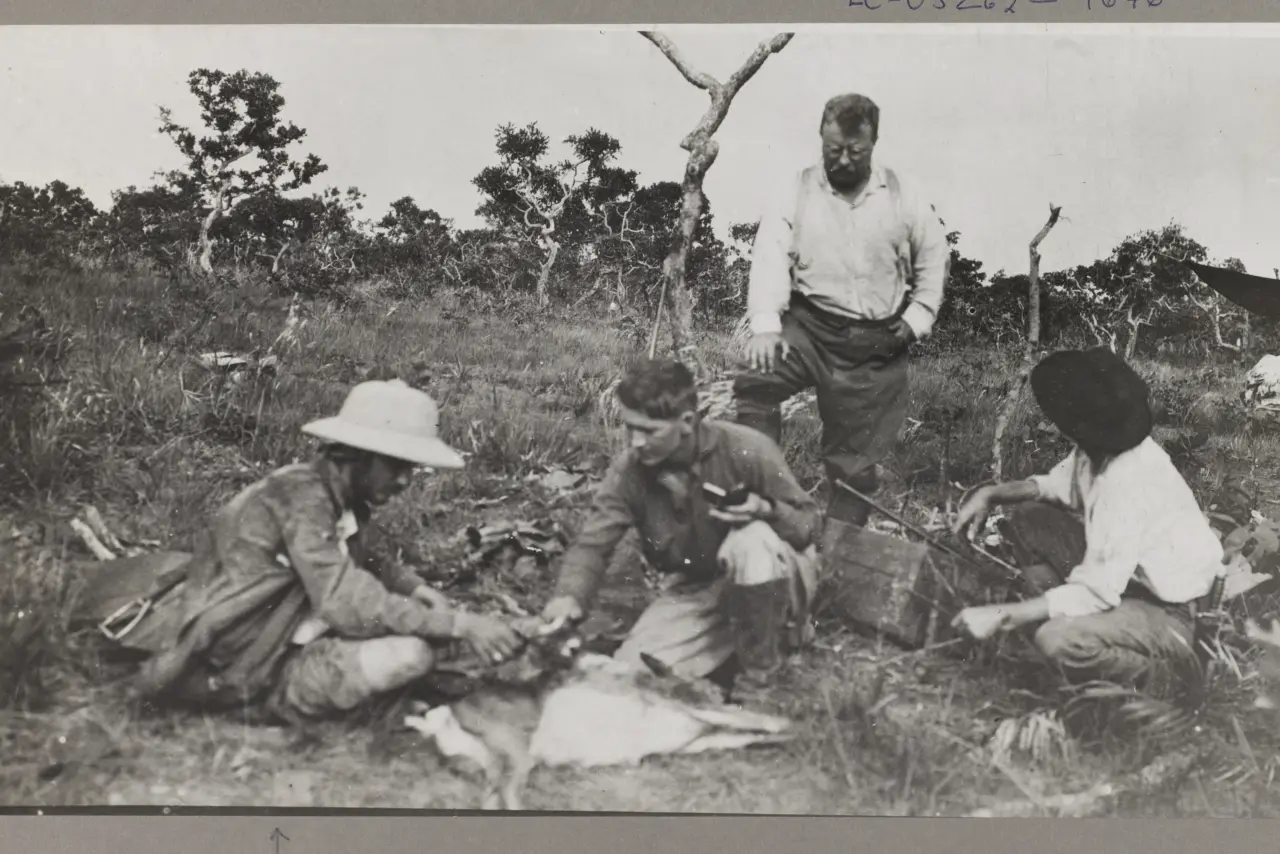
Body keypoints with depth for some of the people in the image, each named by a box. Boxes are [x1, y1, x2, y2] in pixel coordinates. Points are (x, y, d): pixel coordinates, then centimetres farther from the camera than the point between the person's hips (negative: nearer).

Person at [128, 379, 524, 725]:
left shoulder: (345, 498, 3)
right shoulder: (301, 495, -23)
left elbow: (365, 563, 19)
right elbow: (348, 603, -30)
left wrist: (418, 590, -2)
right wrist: (459, 624, -28)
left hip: (282, 642, 9)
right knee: (414, 650, -22)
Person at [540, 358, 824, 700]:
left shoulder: (747, 450, -25)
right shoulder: (629, 470, -15)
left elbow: (808, 522, -14)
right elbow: (592, 543, -13)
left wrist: (765, 511, -37)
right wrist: (569, 595, -33)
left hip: (772, 576, -4)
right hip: (694, 590, 4)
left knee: (751, 541, -38)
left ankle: (759, 673, -15)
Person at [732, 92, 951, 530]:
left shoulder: (901, 196, 4)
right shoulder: (799, 191, -1)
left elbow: (934, 256, 15)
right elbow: (770, 254, -12)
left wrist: (918, 318, 3)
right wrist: (765, 325, -26)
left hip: (877, 345, 1)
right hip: (810, 328, -1)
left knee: (855, 461, 7)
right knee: (752, 380, -30)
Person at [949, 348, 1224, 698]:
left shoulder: (1129, 484, -34)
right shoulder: (1103, 445, -9)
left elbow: (1096, 592, -33)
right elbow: (1059, 483, 13)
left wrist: (1001, 615, -29)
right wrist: (992, 494, -3)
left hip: (1165, 614, -8)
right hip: (1124, 575, 8)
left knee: (1059, 640, -32)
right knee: (1027, 519, 4)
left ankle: (1161, 676, -4)